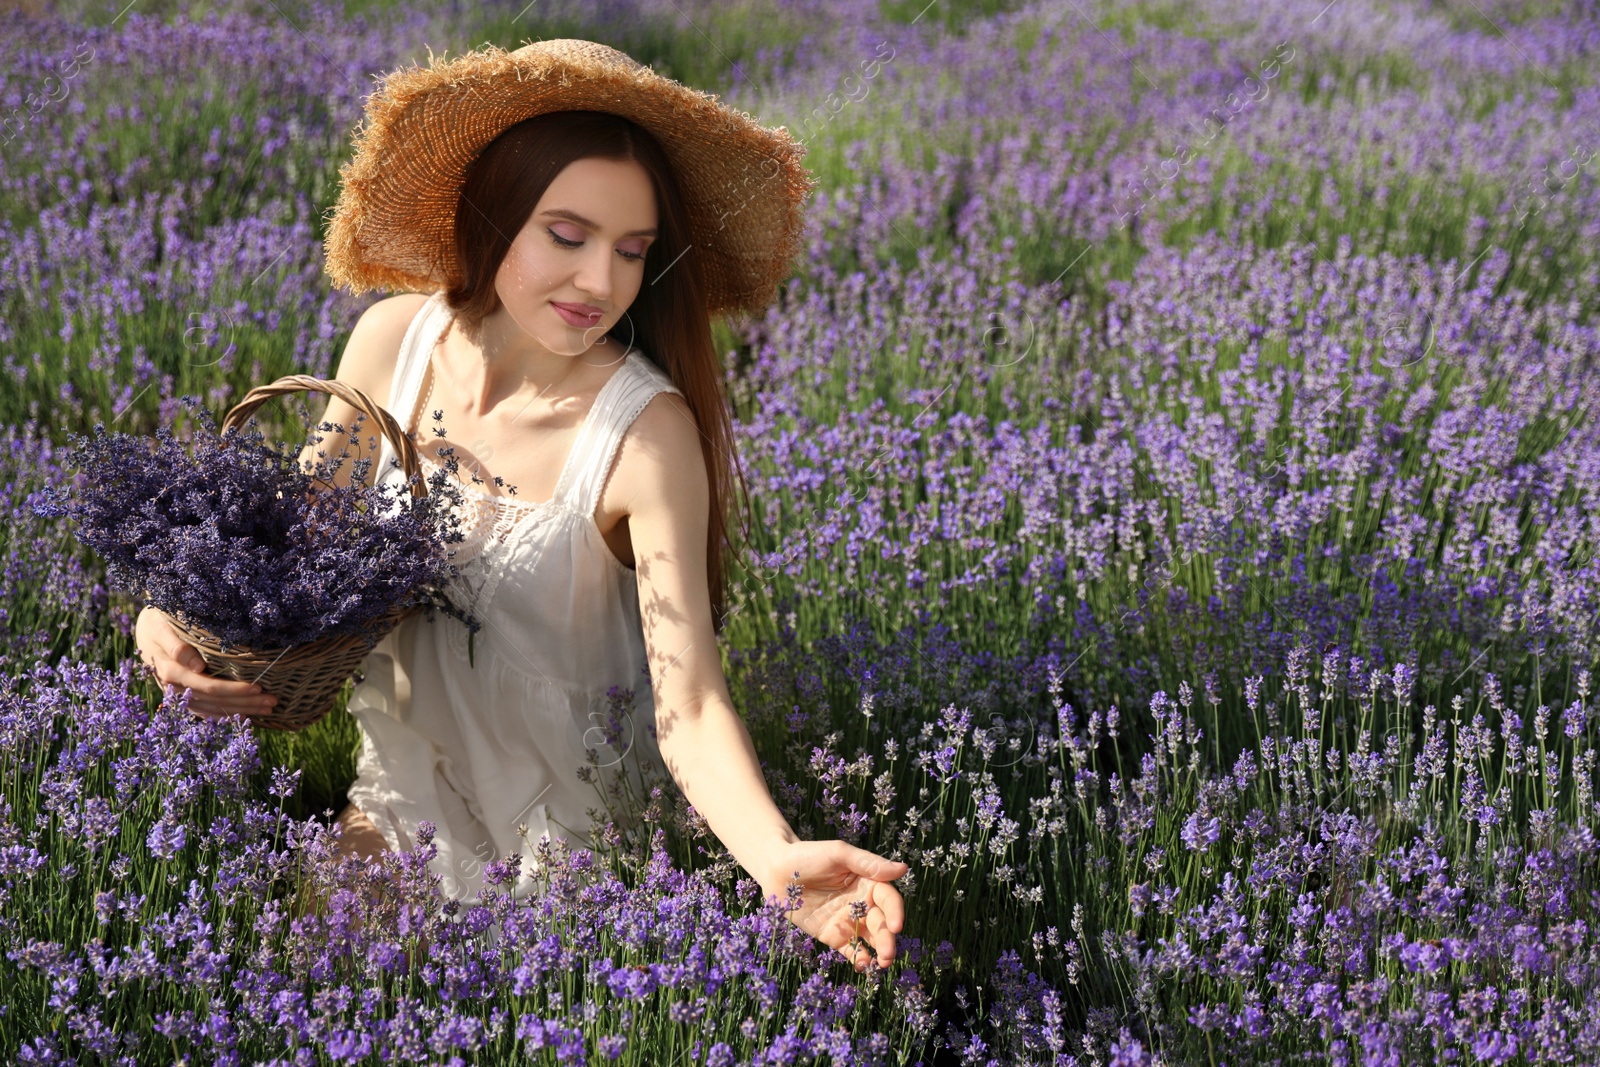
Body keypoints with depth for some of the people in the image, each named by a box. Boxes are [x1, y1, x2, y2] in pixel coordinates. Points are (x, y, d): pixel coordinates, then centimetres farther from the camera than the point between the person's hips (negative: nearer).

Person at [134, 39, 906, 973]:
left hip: (561, 833, -4)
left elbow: (691, 704, -32)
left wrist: (780, 861, -51)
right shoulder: (395, 341, -14)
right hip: (397, 792, 4)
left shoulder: (648, 432, -27)